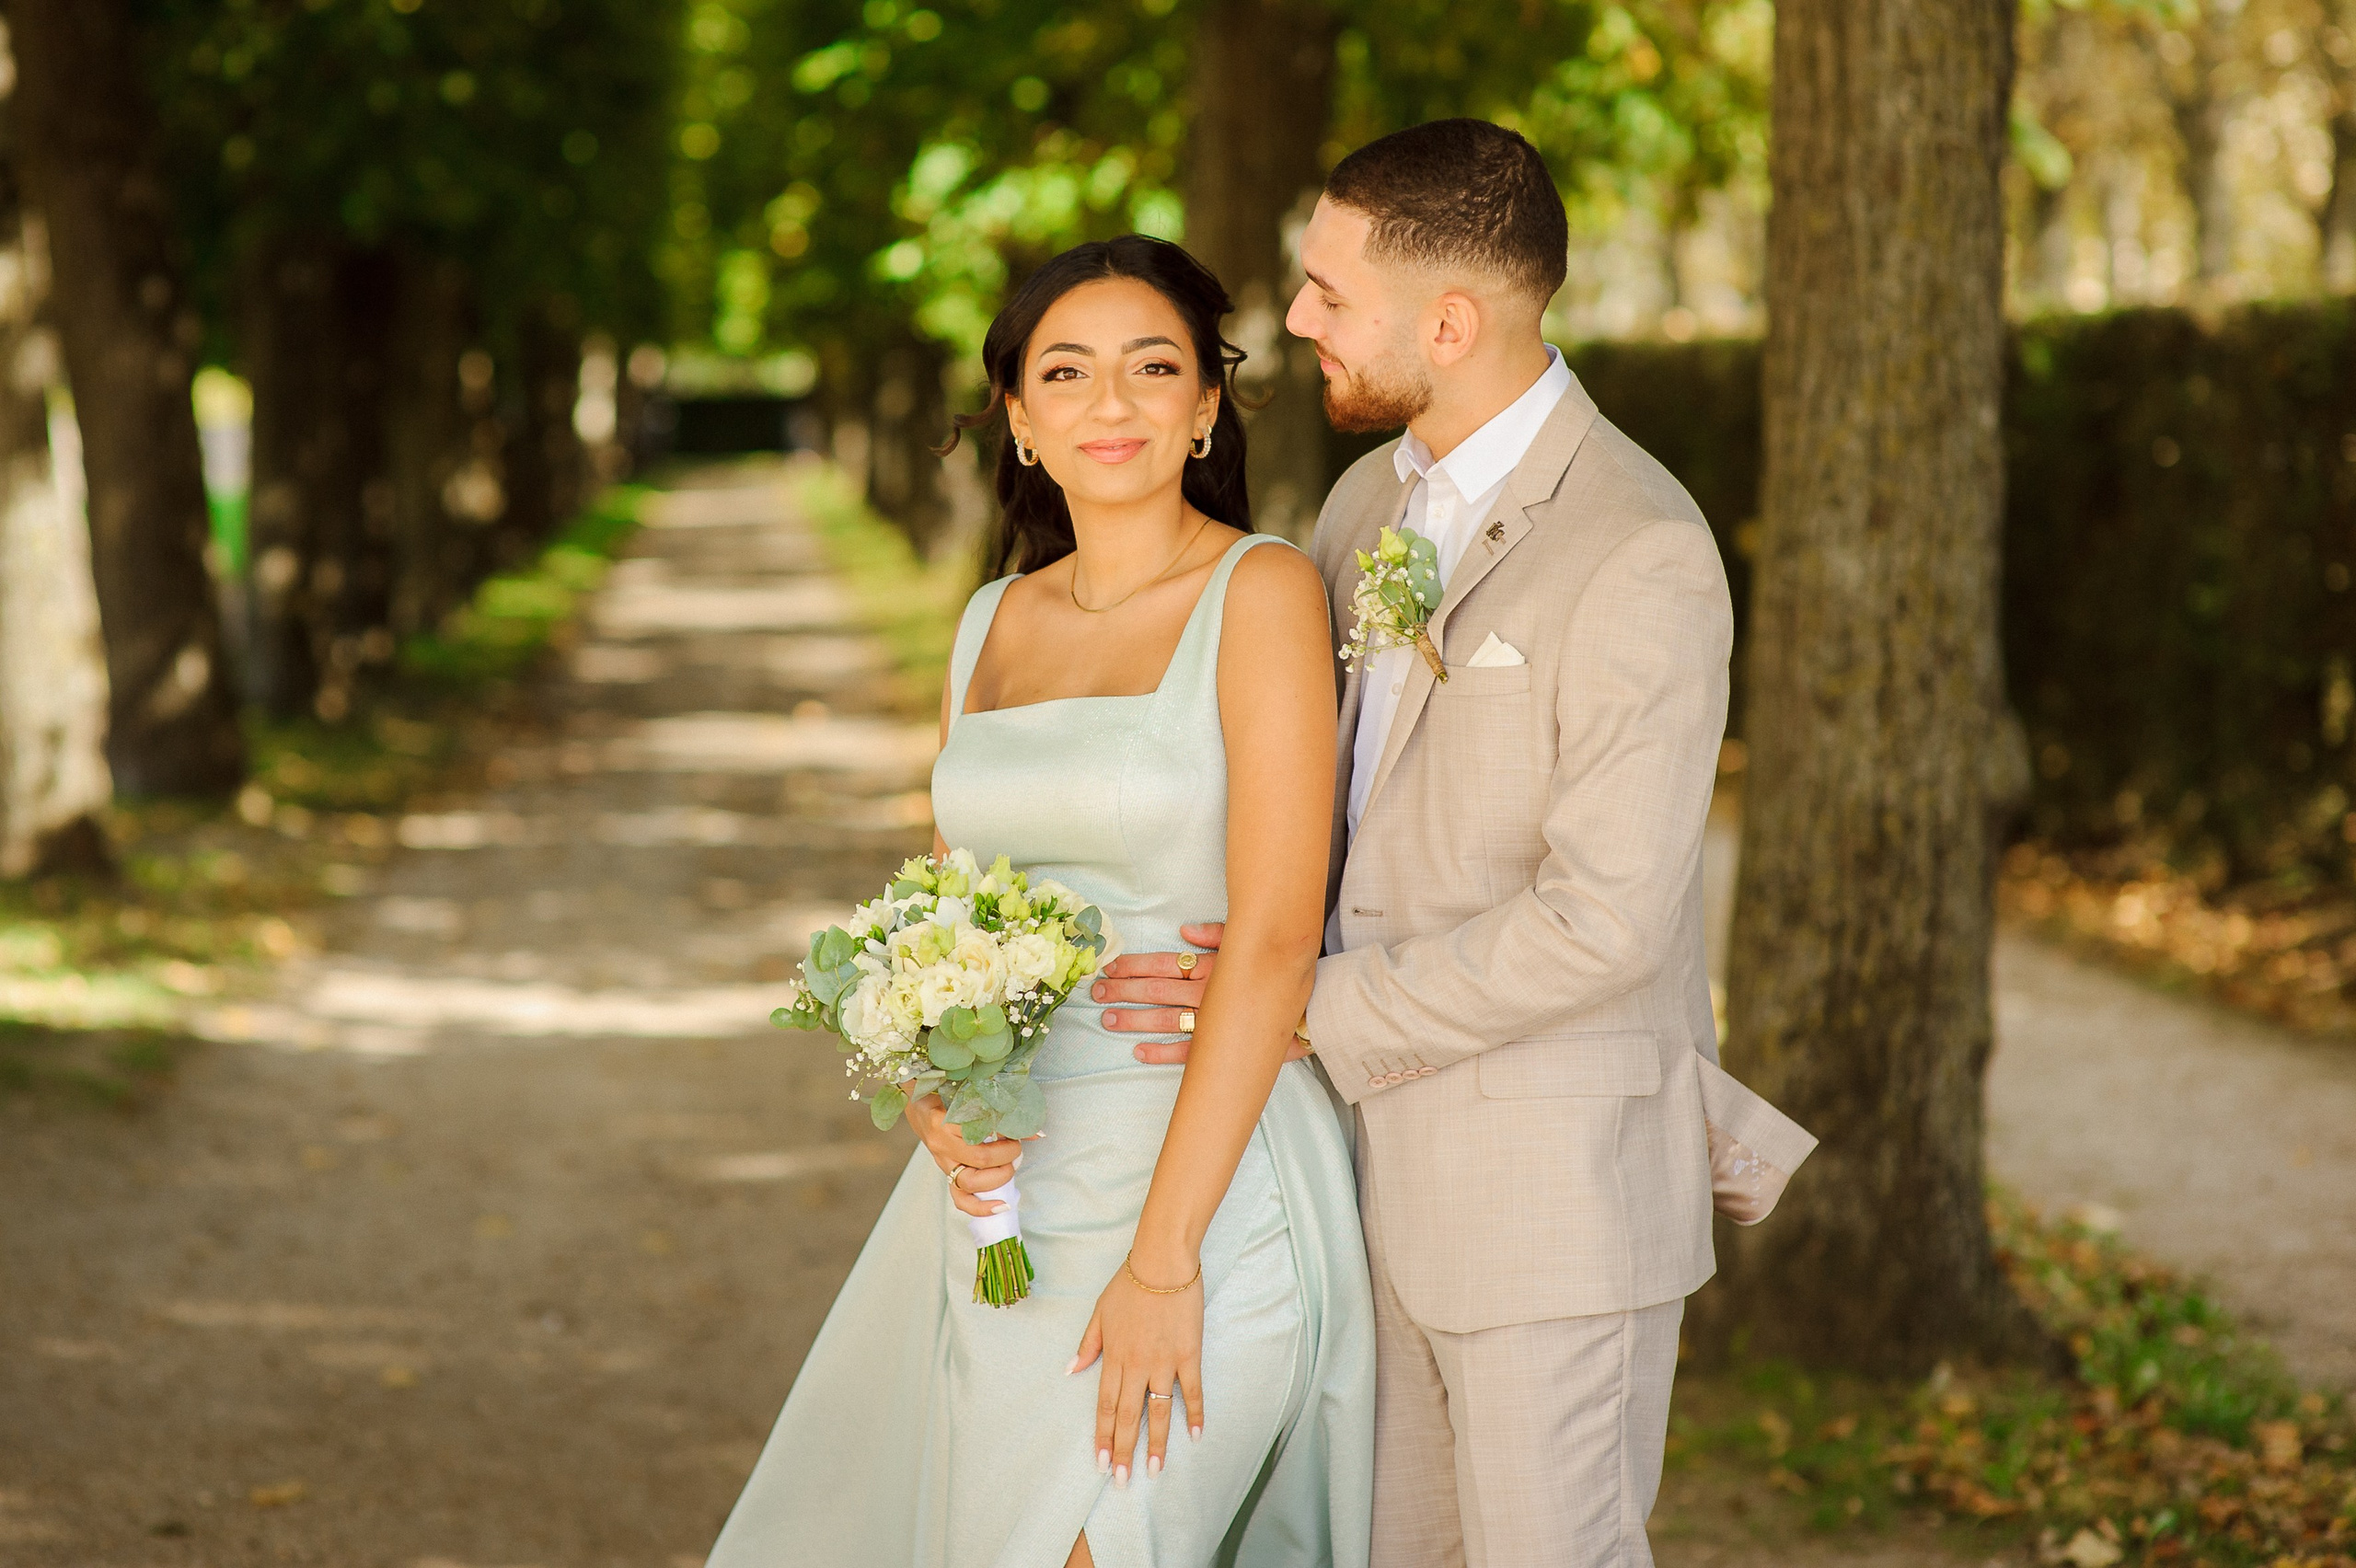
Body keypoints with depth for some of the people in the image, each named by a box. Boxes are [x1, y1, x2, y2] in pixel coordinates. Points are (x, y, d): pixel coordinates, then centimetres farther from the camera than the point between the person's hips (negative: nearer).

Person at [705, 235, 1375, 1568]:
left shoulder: (1262, 592, -9)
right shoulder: (995, 623, 10)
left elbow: (1276, 939, -15)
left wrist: (1164, 1258, -19)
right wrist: (932, 1092, -6)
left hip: (1198, 1175, -7)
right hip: (1006, 1178, 7)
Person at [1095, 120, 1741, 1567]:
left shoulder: (1642, 554, -19)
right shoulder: (1373, 499, 8)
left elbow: (1603, 920, -23)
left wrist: (1310, 1009, -17)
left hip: (1555, 1177, -8)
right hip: (1385, 1147, 8)